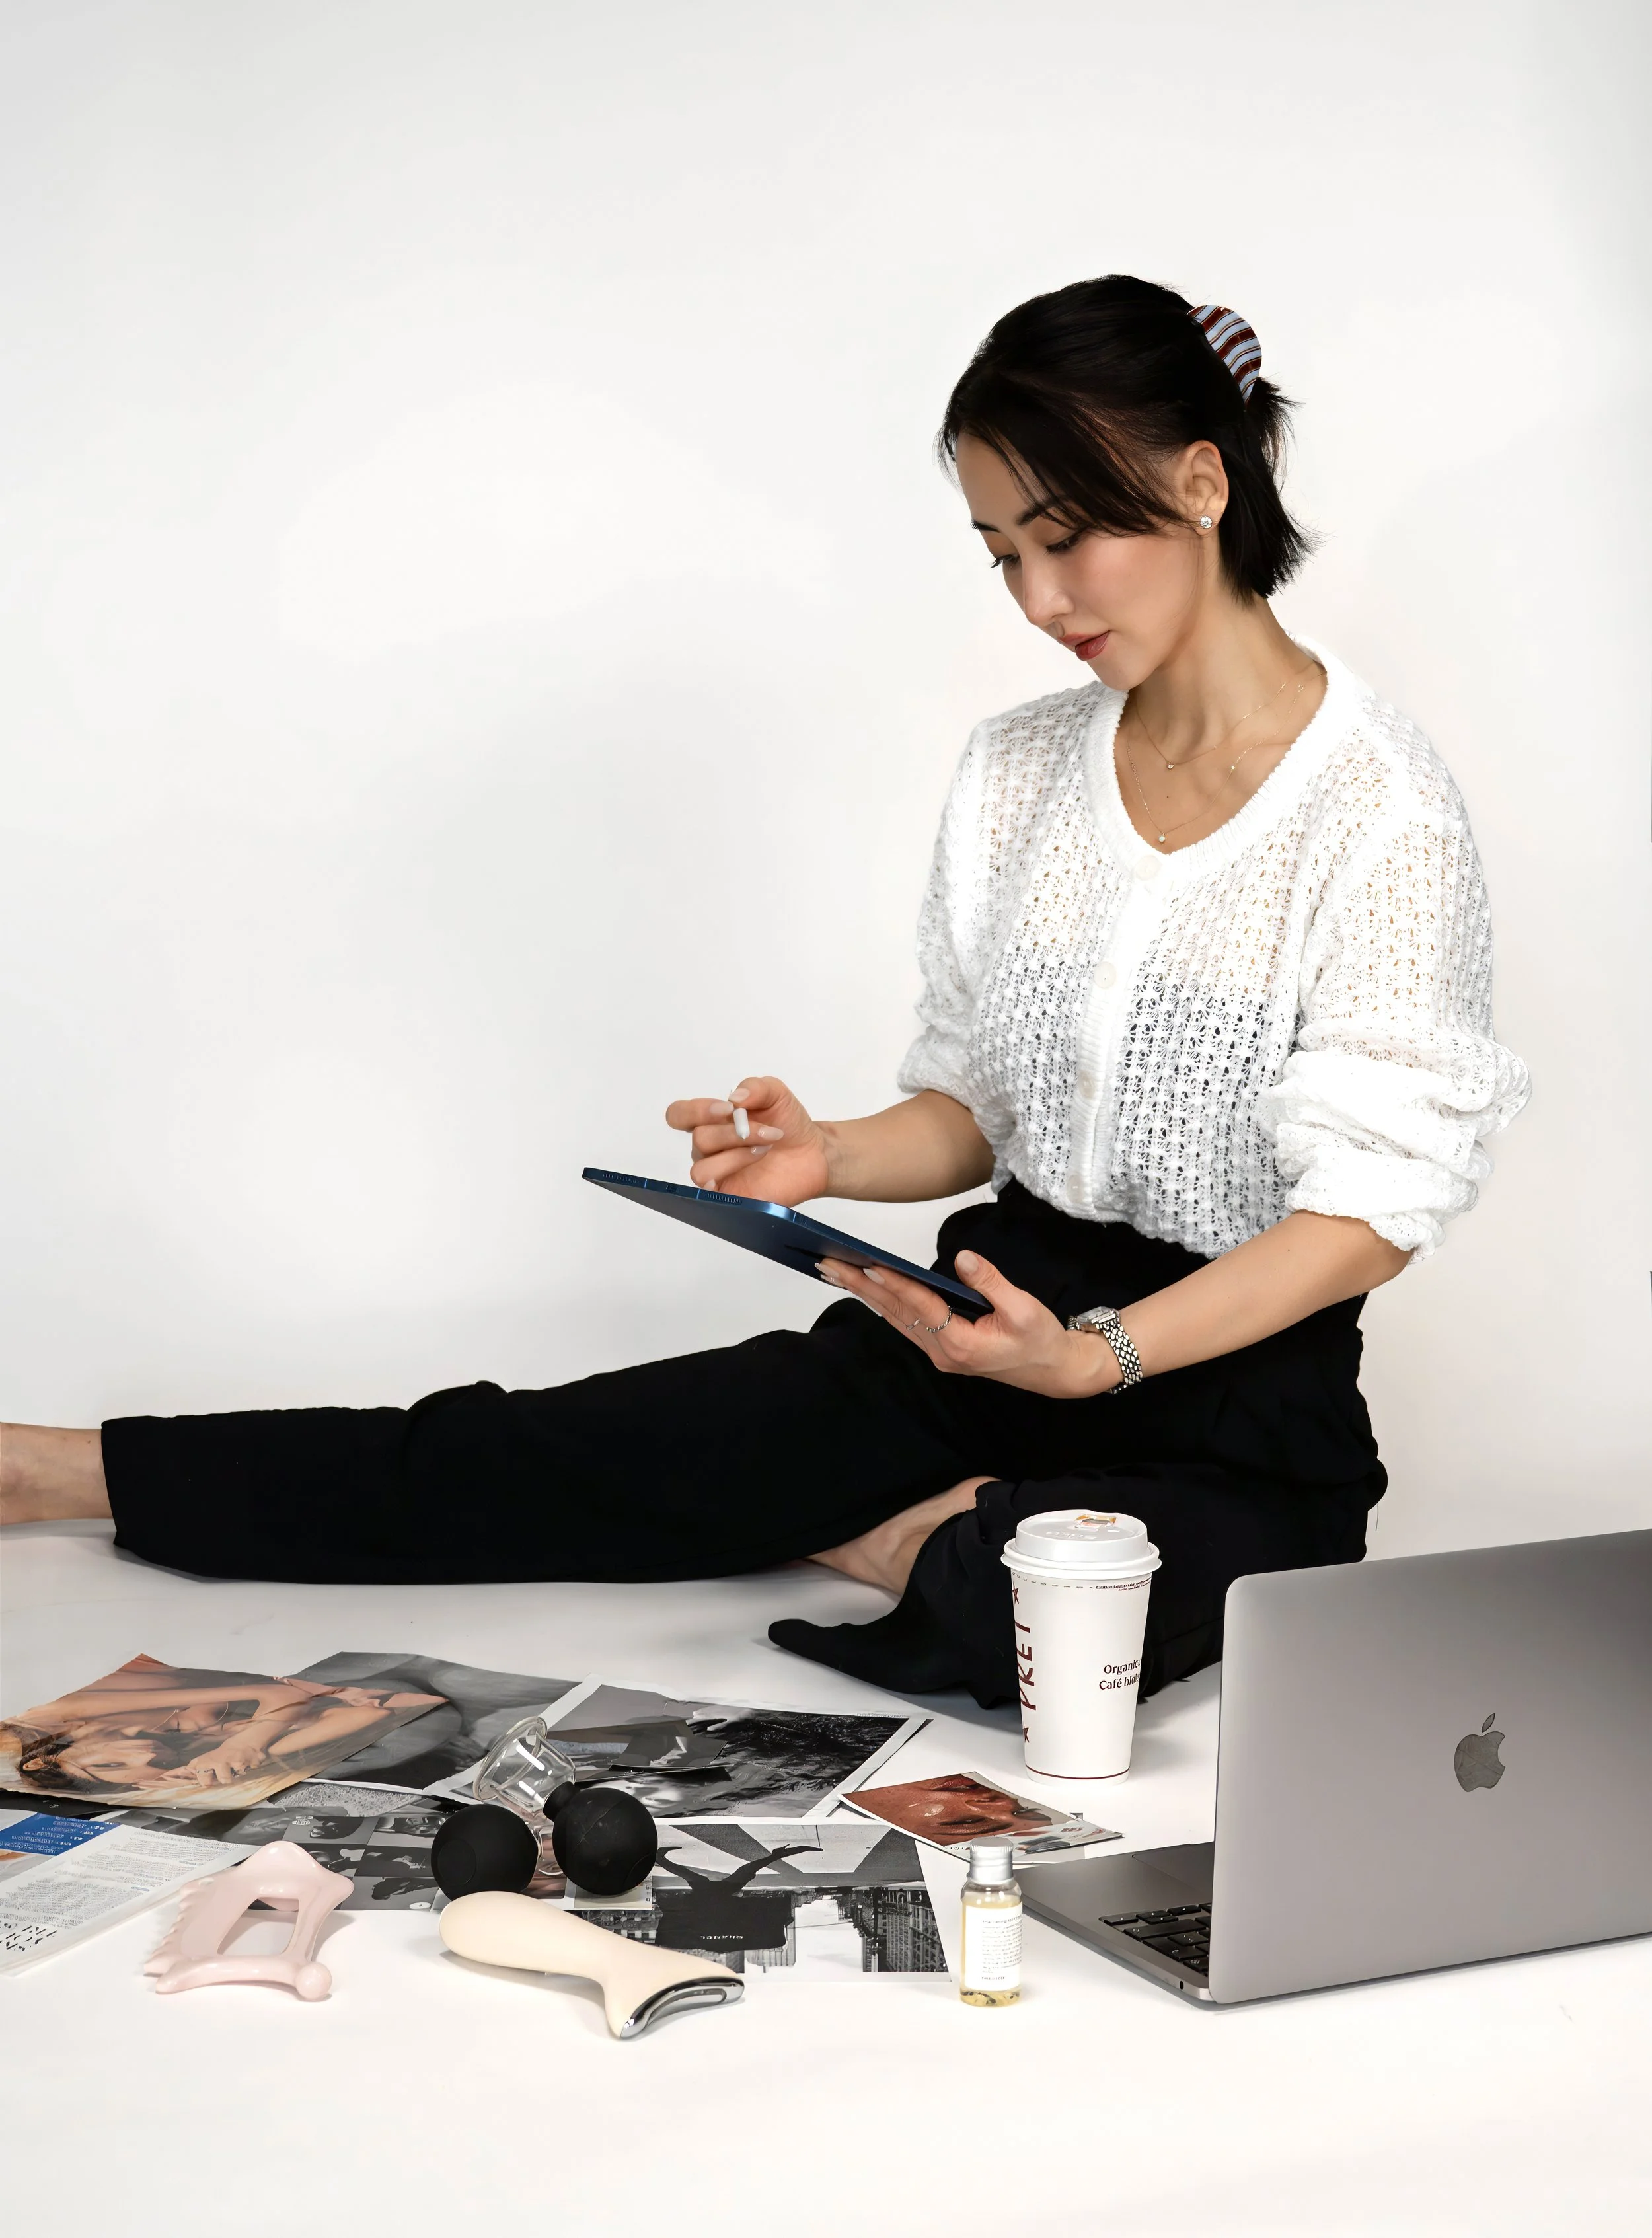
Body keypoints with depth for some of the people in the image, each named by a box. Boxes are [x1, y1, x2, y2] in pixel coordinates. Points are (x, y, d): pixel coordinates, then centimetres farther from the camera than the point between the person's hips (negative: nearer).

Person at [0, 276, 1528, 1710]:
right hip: (996, 1316, 5)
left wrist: (1099, 1353, -30)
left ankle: (881, 1541, -5)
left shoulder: (1380, 811, -13)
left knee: (1036, 1614, -38)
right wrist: (831, 1156, -9)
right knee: (544, 1466, -5)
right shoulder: (1017, 773, 7)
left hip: (1238, 1400, -5)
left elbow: (1373, 1202, -17)